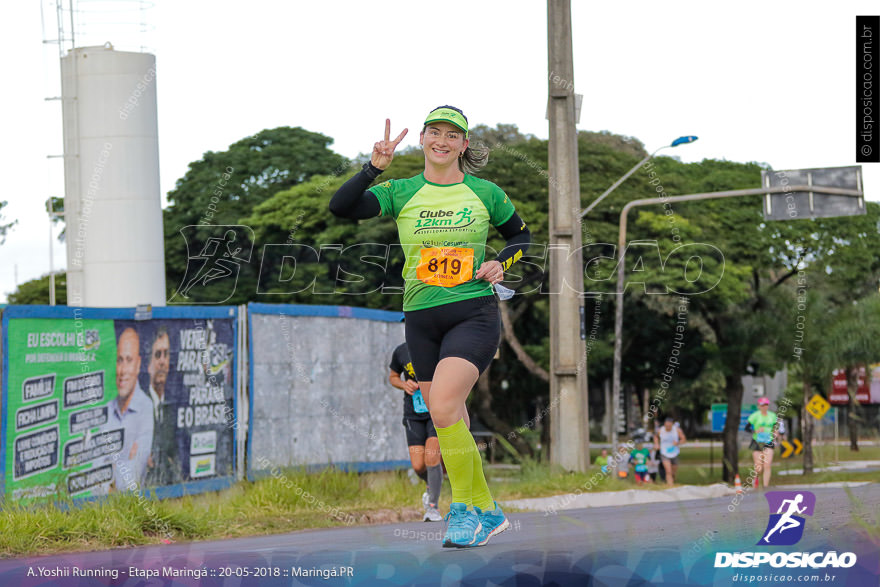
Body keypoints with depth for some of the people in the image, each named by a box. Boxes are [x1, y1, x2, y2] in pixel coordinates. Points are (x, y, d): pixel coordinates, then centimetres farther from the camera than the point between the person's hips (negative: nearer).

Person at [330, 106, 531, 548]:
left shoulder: (485, 192, 4)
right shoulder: (402, 192, 5)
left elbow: (520, 235, 19)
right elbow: (341, 208, -8)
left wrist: (502, 262, -1)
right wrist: (375, 167, -19)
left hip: (474, 314, -3)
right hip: (422, 319, 3)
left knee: (442, 407, -22)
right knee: (452, 427, 7)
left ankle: (465, 508, -8)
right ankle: (486, 512, 23)